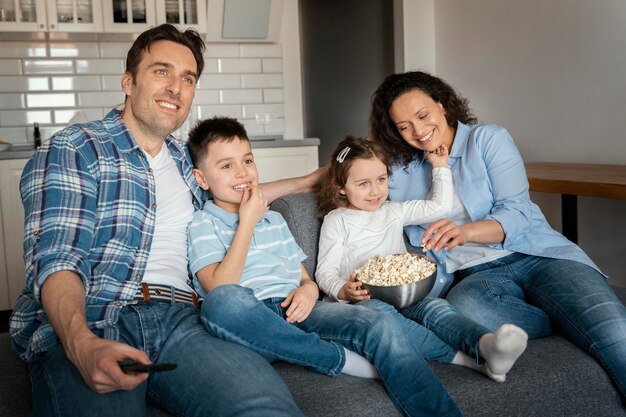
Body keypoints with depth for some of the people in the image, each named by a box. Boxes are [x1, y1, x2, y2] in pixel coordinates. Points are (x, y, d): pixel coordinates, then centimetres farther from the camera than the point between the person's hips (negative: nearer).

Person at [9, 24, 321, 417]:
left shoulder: (182, 158, 23)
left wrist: (307, 180, 42)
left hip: (179, 319, 4)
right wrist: (81, 344, -27)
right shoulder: (72, 150, 3)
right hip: (86, 327, -4)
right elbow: (55, 259, -9)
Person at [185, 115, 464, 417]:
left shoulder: (274, 219, 26)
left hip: (294, 314, 5)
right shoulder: (202, 223, 7)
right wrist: (247, 222, -6)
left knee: (381, 325, -25)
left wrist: (308, 291, -3)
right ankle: (338, 358, -28)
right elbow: (218, 289, -11)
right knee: (221, 301, -41)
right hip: (251, 322, -4)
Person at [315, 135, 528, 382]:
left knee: (435, 307, -30)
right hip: (362, 298, -3)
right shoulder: (336, 220, 9)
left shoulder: (394, 212, 24)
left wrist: (440, 167, 22)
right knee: (380, 313, -39)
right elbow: (325, 271, 3)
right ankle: (457, 356, -50)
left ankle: (486, 346, -58)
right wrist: (344, 291, -18)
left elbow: (439, 206, 21)